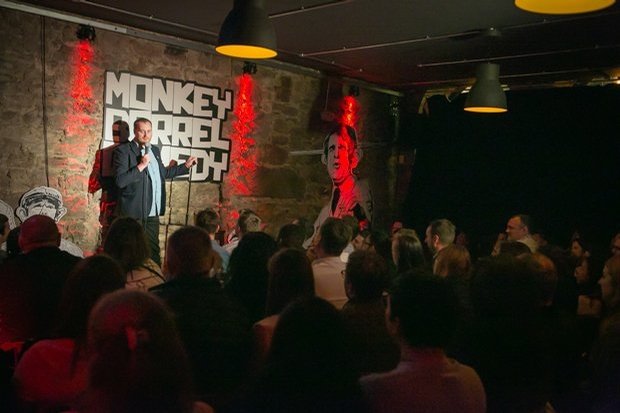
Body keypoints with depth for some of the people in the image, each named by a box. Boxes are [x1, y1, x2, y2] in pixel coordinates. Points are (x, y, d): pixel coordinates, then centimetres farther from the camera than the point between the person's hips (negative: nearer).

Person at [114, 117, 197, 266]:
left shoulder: (155, 150, 13)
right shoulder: (123, 151, -9)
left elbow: (163, 173, 26)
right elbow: (120, 181, -19)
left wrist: (186, 166, 25)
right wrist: (141, 165, -22)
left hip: (153, 212, 6)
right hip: (134, 212, -6)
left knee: (154, 250, 13)